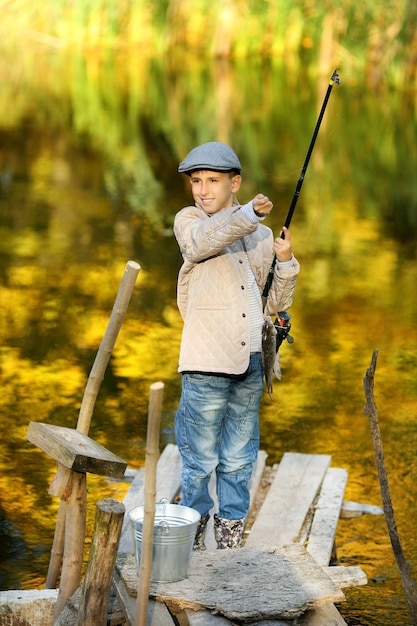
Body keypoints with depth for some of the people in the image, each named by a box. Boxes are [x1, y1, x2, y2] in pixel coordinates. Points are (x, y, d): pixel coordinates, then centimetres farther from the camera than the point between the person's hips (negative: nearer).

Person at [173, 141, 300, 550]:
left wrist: (286, 262, -2)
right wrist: (249, 214, -36)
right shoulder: (188, 219, 1)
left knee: (238, 461, 12)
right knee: (200, 461, 2)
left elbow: (275, 302, 16)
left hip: (249, 364, 4)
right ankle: (191, 543, 17)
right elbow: (201, 243, -24)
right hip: (206, 366, -4)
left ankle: (230, 541, 25)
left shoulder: (261, 236, 13)